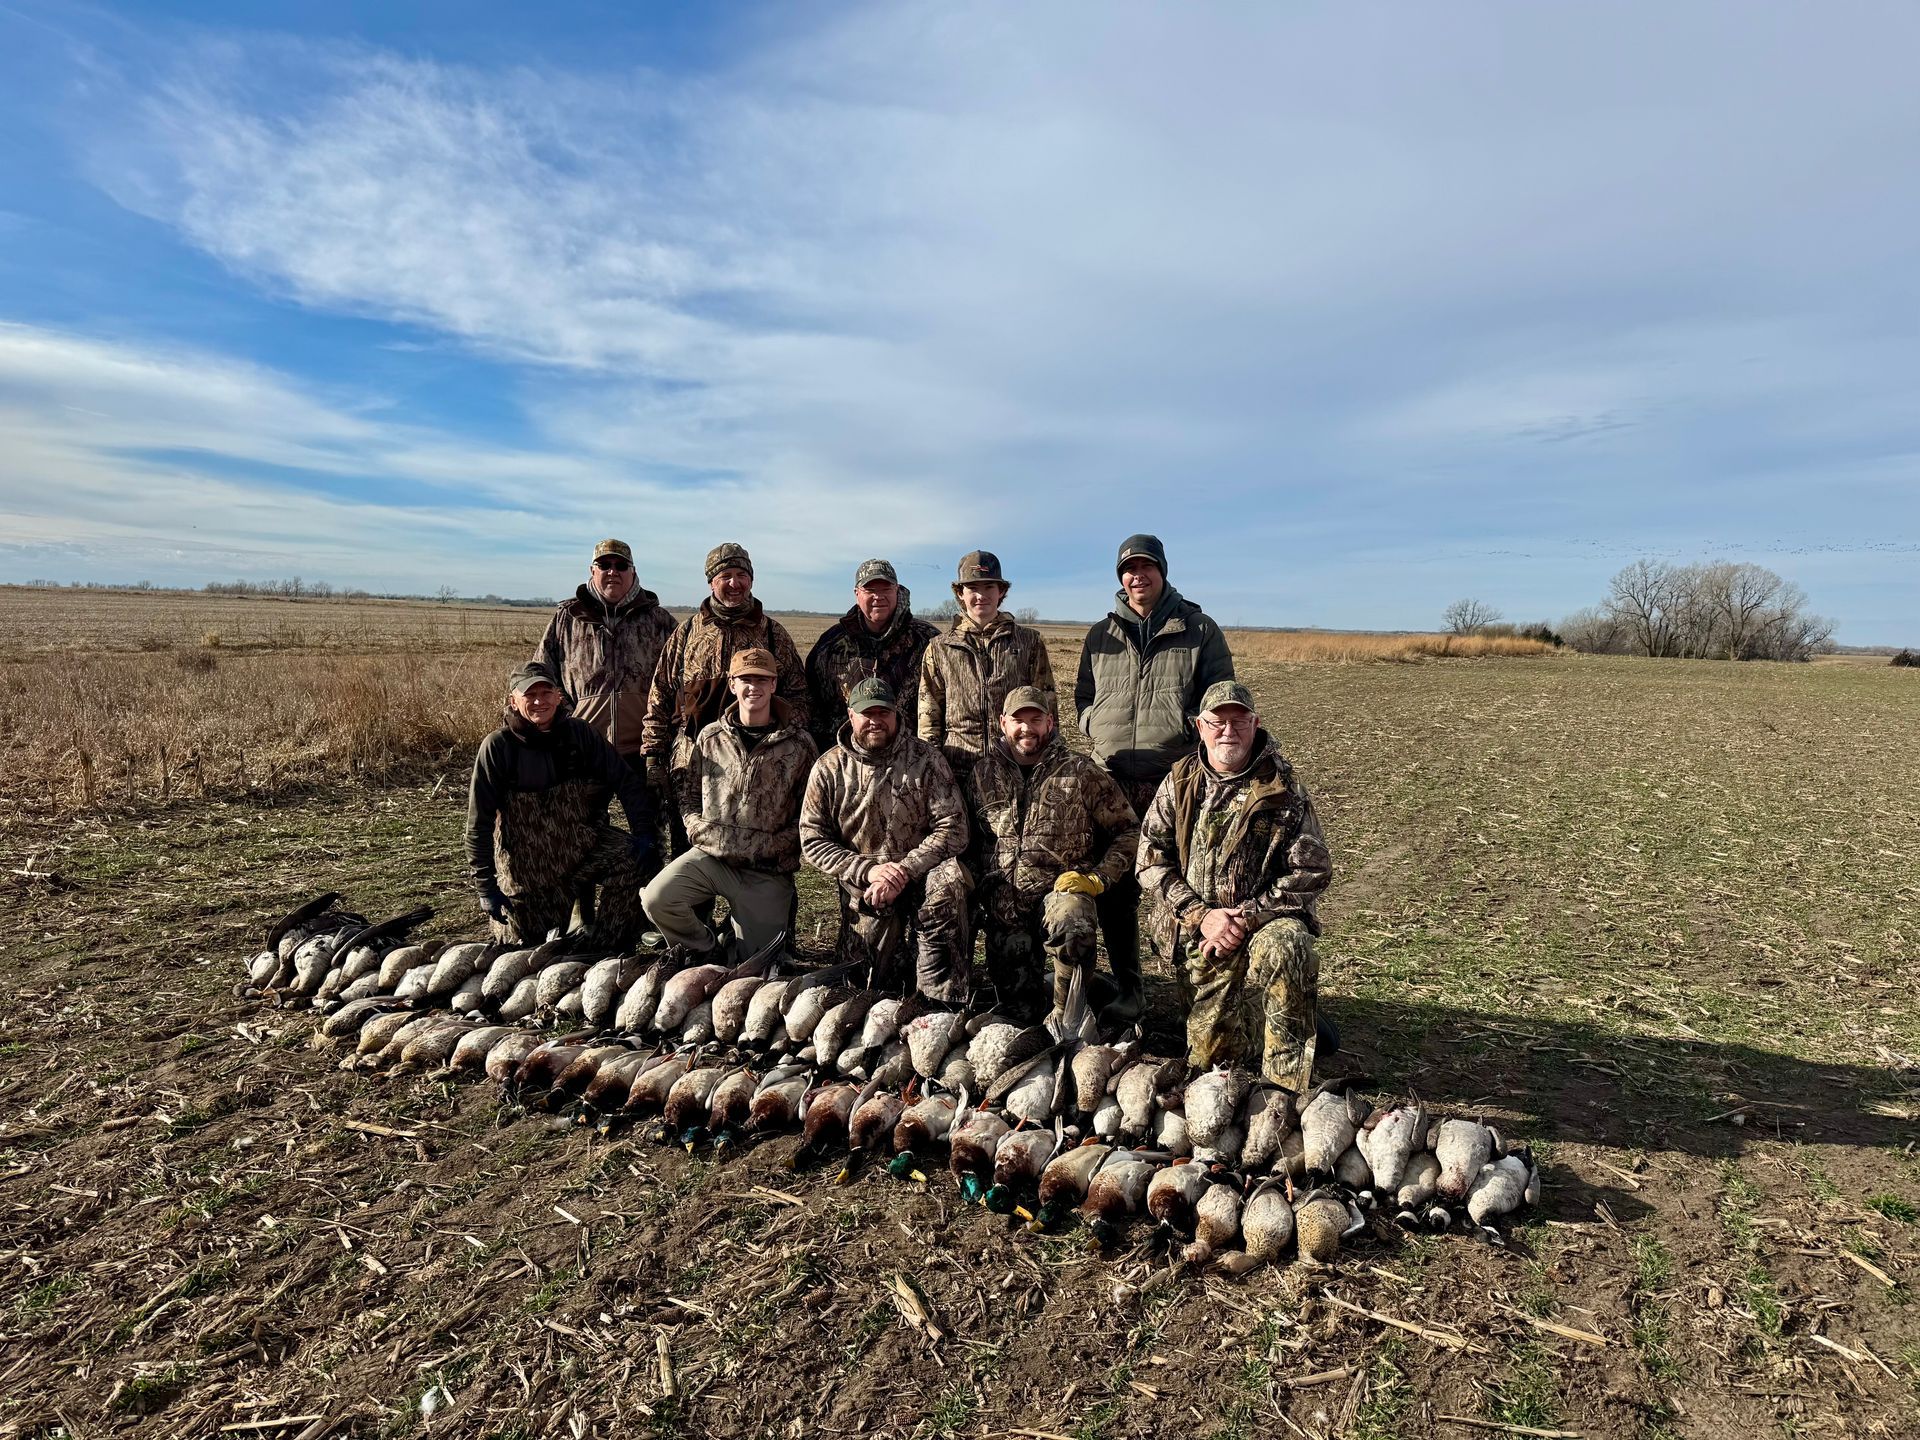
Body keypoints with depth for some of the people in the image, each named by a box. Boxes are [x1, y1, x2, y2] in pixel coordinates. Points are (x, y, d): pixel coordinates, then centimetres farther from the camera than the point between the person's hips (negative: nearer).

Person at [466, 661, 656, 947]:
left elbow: (626, 781, -1)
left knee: (631, 855, -25)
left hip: (582, 847, 2)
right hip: (527, 867, -2)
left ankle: (609, 946, -7)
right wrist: (486, 886, -10)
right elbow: (478, 822, -8)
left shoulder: (580, 733, -5)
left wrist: (643, 832, -14)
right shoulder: (498, 746, -11)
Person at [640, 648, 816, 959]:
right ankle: (707, 948, 4)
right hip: (710, 854, 2)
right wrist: (700, 830, -1)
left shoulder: (799, 744, -2)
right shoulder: (709, 738, 7)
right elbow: (686, 793, 16)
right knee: (656, 898, -24)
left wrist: (777, 846, -12)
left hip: (767, 869, -2)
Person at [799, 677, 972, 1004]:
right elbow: (812, 841, -3)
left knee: (947, 880, -36)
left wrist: (905, 870, -22)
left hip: (919, 872, -2)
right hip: (862, 883, 2)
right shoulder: (828, 768, 0)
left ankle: (942, 999, -24)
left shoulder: (926, 759, -4)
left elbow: (952, 827, -11)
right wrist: (868, 870, -17)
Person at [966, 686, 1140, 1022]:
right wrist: (975, 887, 4)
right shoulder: (982, 774, 7)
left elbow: (1128, 831, 2)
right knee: (1017, 1010, 1)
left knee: (1070, 924, -39)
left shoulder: (1081, 774, -1)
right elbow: (967, 839, 17)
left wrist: (1098, 878, -9)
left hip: (1060, 890, -2)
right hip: (1002, 903, 3)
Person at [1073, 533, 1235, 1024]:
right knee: (1114, 889, 7)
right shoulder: (1100, 635, 15)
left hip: (1178, 779, -3)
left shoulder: (1199, 630, 7)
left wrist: (1192, 728, -7)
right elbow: (1083, 695, 22)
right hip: (1113, 780, 3)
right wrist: (1096, 729, 6)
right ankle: (1127, 991, 19)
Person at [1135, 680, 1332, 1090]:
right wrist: (1201, 915, -14)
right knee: (1210, 1055, -3)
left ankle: (1285, 1086, -25)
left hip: (1263, 921, -2)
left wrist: (1246, 917, -17)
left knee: (1285, 945, -37)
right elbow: (1151, 860, 0)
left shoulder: (1284, 788, -2)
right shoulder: (1179, 782, 4)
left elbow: (1312, 871, -6)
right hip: (1196, 930, 2)